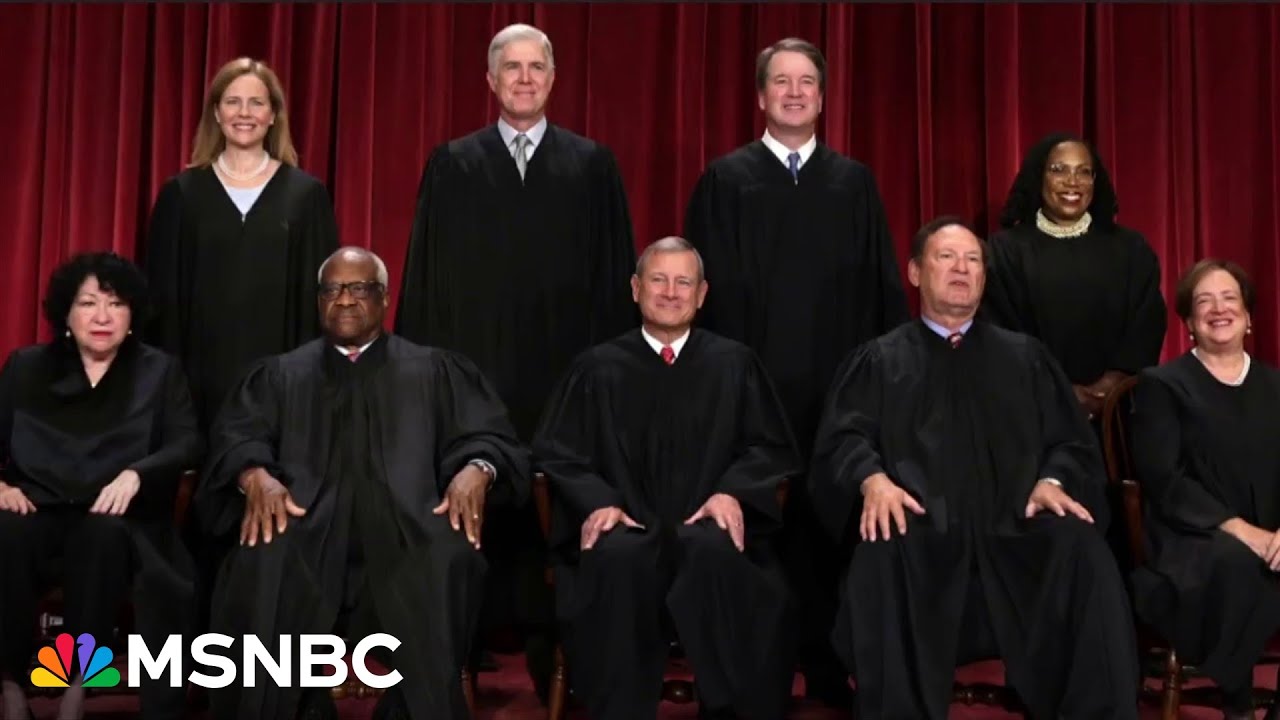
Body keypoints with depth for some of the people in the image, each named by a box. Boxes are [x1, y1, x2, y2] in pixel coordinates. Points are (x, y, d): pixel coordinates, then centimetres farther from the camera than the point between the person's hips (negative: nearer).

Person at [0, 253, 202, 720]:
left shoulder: (160, 372, 12)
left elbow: (188, 445, -1)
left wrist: (135, 474, -20)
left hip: (115, 522, -1)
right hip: (39, 514, 1)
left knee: (102, 536, -36)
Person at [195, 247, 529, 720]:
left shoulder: (436, 371, 22)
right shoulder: (279, 374, 25)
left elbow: (487, 436, 11)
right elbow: (237, 437, 10)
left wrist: (477, 468, -14)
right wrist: (256, 476, -15)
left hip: (405, 525, 0)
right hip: (307, 523, 1)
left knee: (449, 561, -34)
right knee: (259, 564, -32)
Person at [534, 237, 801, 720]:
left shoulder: (734, 364, 13)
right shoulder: (598, 367, 12)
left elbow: (771, 447, 11)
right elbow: (557, 450, 7)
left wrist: (732, 492, -11)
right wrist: (598, 501, -13)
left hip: (708, 524, 0)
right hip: (627, 527, 0)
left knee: (715, 552, -35)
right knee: (617, 557, -35)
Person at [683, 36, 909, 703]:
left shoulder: (855, 182, 12)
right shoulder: (725, 179, 6)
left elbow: (881, 285, 10)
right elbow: (707, 284, 2)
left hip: (836, 384, 2)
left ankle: (828, 666, 17)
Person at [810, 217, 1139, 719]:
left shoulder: (1025, 357, 25)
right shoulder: (878, 360, 19)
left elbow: (1072, 441, 16)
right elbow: (843, 439, 5)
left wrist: (1052, 480, -8)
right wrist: (873, 479, -18)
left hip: (1014, 531, 2)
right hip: (920, 534, -2)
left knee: (1081, 548, -30)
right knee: (881, 556, -36)